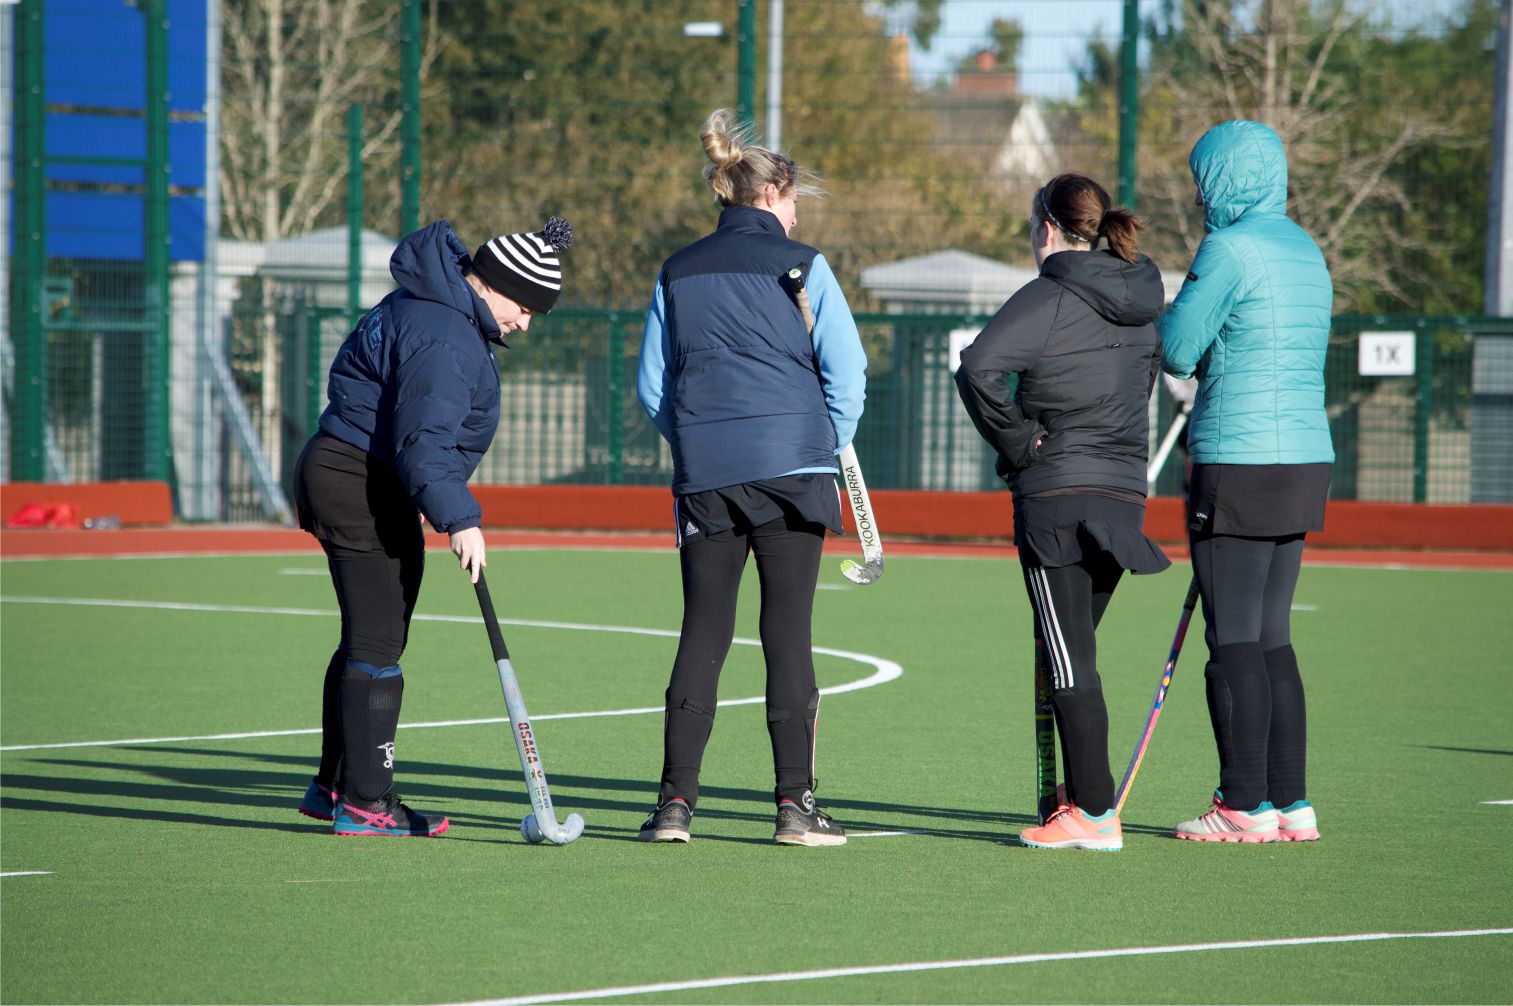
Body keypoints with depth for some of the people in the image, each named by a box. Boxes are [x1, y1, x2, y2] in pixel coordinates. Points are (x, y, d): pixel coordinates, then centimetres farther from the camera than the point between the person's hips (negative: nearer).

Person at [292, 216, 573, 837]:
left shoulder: (432, 303, 14)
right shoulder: (444, 338, -21)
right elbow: (423, 441, -29)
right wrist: (459, 518, -32)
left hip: (340, 476, 11)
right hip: (363, 485, -11)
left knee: (370, 641, 17)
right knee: (378, 645, -10)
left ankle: (334, 786, 26)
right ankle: (364, 803, -9)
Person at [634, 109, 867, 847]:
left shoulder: (677, 274, 10)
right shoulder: (801, 266, -2)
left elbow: (651, 386, 11)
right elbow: (846, 372, -4)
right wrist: (827, 446, 10)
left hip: (704, 475, 3)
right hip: (790, 471, -3)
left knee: (703, 633, 6)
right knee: (788, 633, -1)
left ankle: (676, 802, 1)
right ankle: (795, 804, -2)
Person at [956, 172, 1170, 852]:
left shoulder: (1048, 299, -11)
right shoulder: (1138, 300, 11)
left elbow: (978, 368, -24)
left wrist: (1017, 440, -11)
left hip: (1056, 496, -7)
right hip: (1125, 492, 7)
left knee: (1071, 661, -5)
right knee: (1074, 652, 17)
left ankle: (1095, 814, -7)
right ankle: (1083, 791, 19)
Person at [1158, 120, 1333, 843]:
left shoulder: (1228, 249, -12)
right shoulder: (1304, 251, 16)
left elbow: (1177, 352, -9)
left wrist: (1165, 309, 9)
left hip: (1240, 464, -8)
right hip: (1306, 457, 9)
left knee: (1234, 640, -4)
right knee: (1270, 637, 12)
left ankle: (1245, 805, -3)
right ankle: (1291, 804, 12)